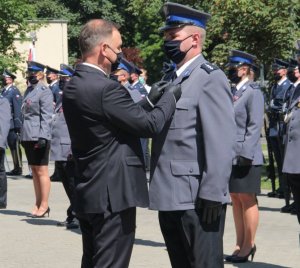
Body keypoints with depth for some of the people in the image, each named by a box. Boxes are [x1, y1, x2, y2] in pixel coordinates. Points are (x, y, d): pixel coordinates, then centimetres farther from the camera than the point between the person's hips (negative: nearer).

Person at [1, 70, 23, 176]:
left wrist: (17, 125, -18)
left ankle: (18, 168, 1)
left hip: (12, 124, -8)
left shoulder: (14, 91, -9)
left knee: (15, 146, -4)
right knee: (11, 146, 10)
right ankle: (16, 168, 15)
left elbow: (17, 108, -14)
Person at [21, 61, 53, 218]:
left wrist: (43, 136, -21)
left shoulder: (44, 91, -10)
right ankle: (38, 204, 18)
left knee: (41, 171, -3)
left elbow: (47, 116, -15)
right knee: (34, 170, 12)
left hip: (39, 136, -8)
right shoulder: (29, 90, 16)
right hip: (28, 136, 8)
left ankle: (44, 205, 2)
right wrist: (23, 135, 18)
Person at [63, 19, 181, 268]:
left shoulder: (74, 86, 9)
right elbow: (149, 125, -14)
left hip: (89, 192, 9)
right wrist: (169, 98, 0)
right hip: (112, 194, -9)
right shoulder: (105, 88, -20)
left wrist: (149, 100, 14)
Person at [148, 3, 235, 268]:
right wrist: (158, 188, 14)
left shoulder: (210, 78, -10)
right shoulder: (171, 79, 16)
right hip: (169, 197, 8)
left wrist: (212, 194, -21)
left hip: (197, 199, -8)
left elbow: (221, 144, -17)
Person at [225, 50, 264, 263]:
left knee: (247, 199, -1)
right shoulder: (233, 92, 14)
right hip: (230, 156, 8)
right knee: (236, 199, 11)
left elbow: (255, 125, -15)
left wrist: (245, 153, -20)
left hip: (245, 157, -8)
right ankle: (240, 245, 17)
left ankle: (248, 246, 6)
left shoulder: (253, 92, -9)